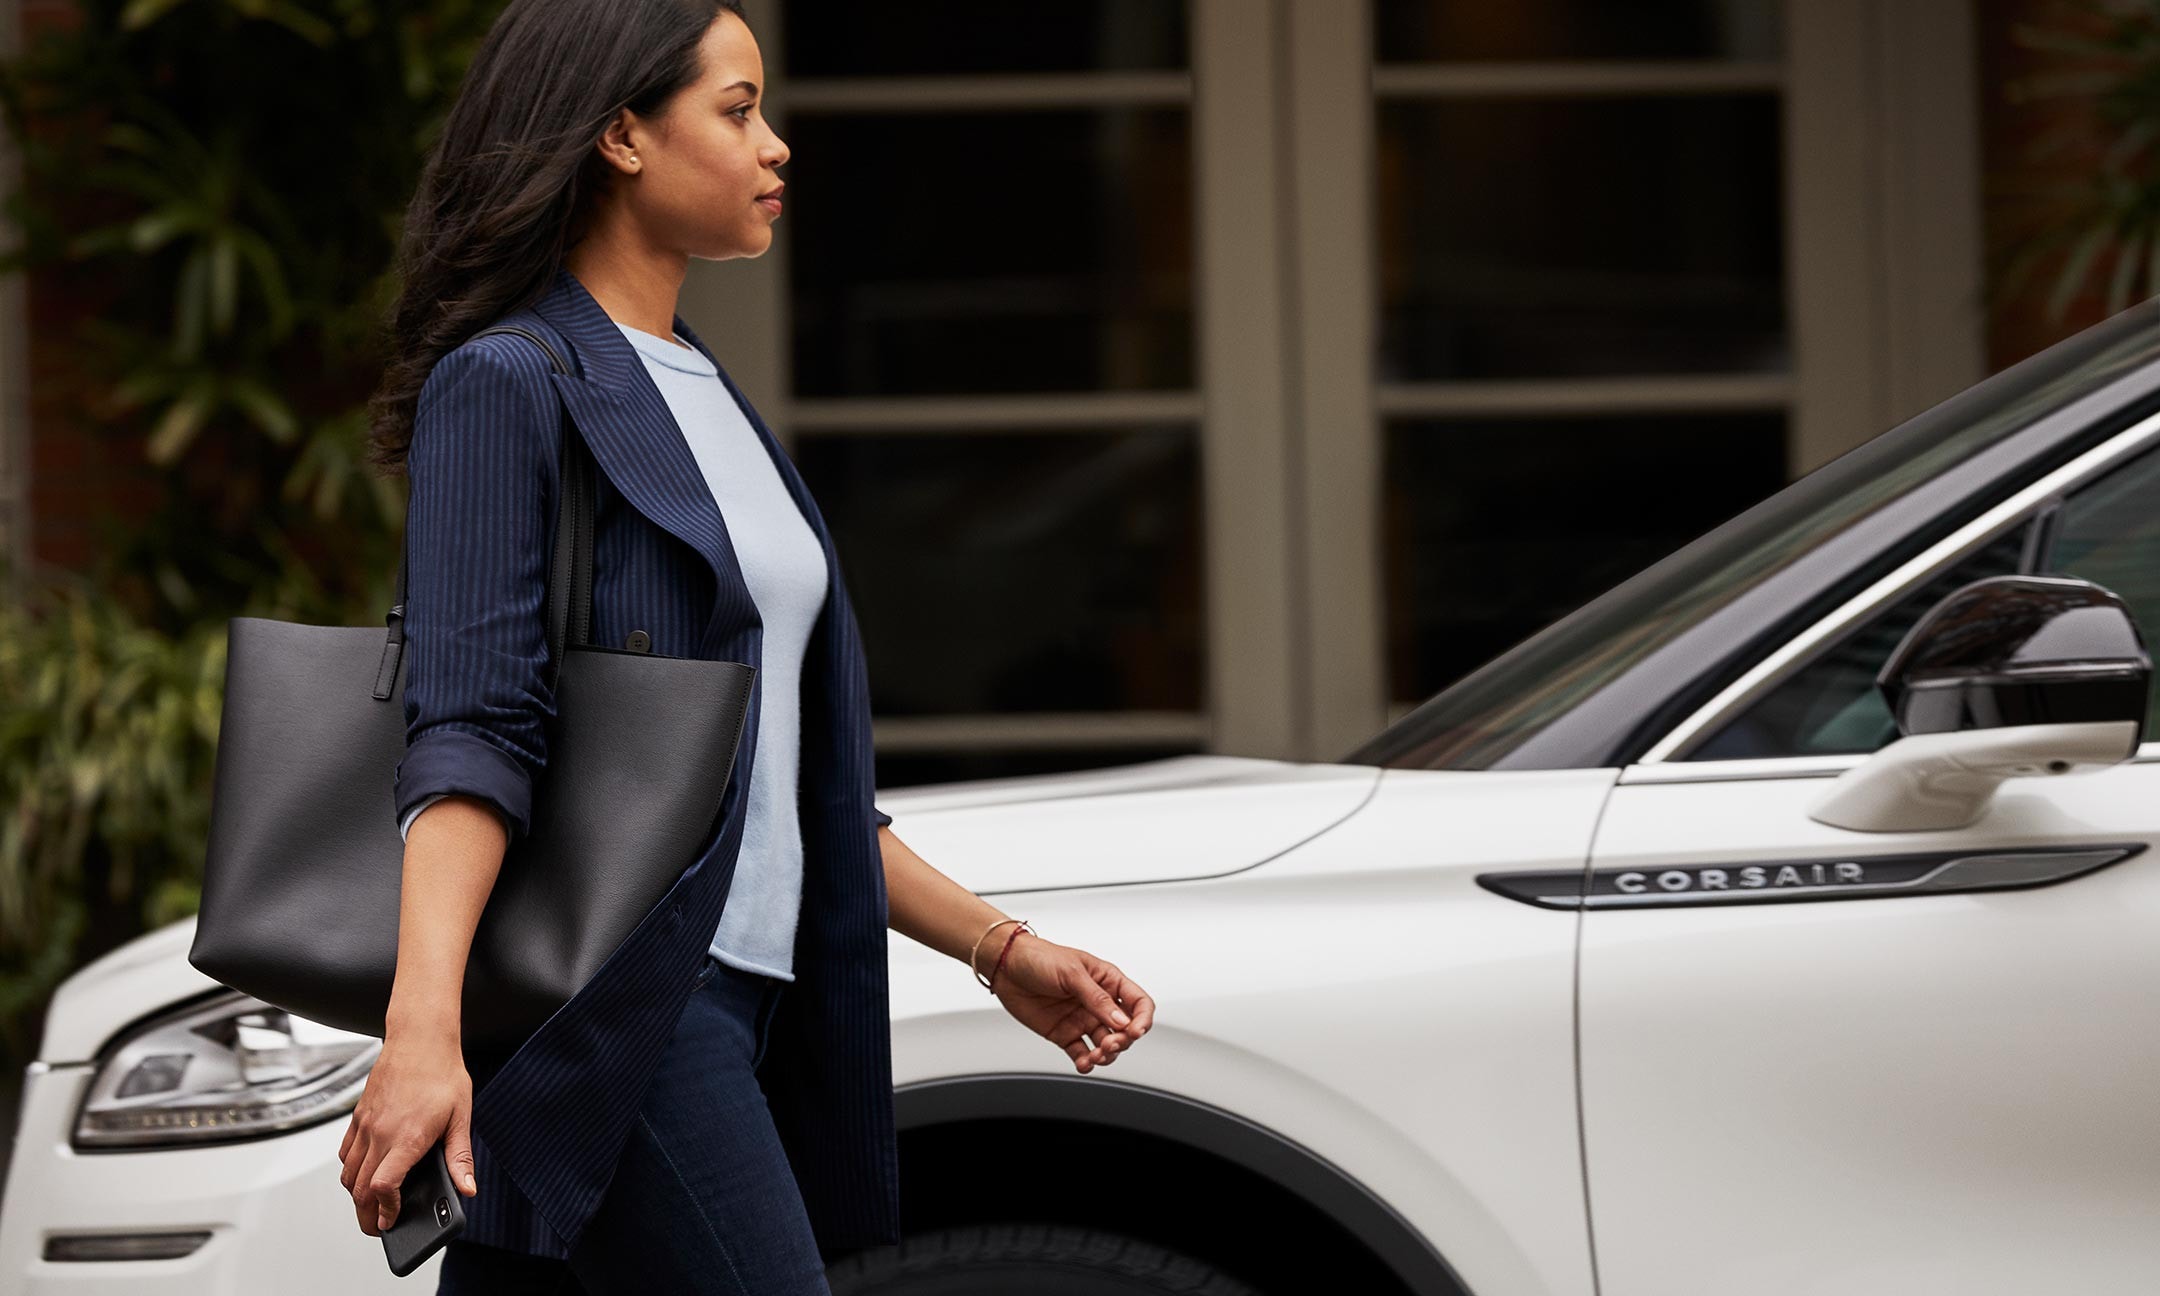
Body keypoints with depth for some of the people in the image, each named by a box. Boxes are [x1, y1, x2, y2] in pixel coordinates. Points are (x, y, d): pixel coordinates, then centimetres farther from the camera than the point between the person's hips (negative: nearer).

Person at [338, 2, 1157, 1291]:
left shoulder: (708, 400, 23)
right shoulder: (507, 387, -4)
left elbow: (794, 779, 26)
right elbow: (469, 734, -17)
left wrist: (998, 946, 20)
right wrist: (423, 1026, -29)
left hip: (727, 994, 8)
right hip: (606, 1019, -8)